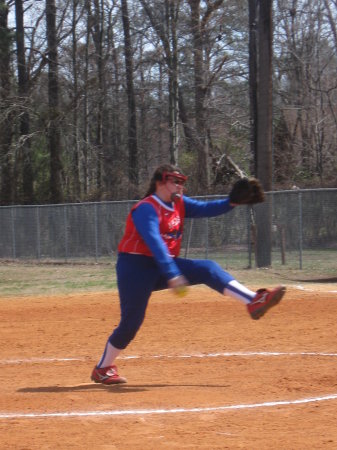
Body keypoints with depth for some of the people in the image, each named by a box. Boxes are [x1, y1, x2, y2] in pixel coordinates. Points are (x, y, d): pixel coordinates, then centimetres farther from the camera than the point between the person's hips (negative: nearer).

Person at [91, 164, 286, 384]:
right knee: (131, 322, -7)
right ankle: (103, 368, 9)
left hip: (166, 265, 7)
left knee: (208, 269, -12)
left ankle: (254, 302, -25)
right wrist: (172, 275, -40)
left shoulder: (178, 203, 8)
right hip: (136, 268, -7)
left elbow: (204, 209, -2)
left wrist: (231, 203, -21)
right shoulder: (146, 209, -18)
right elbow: (155, 242, -30)